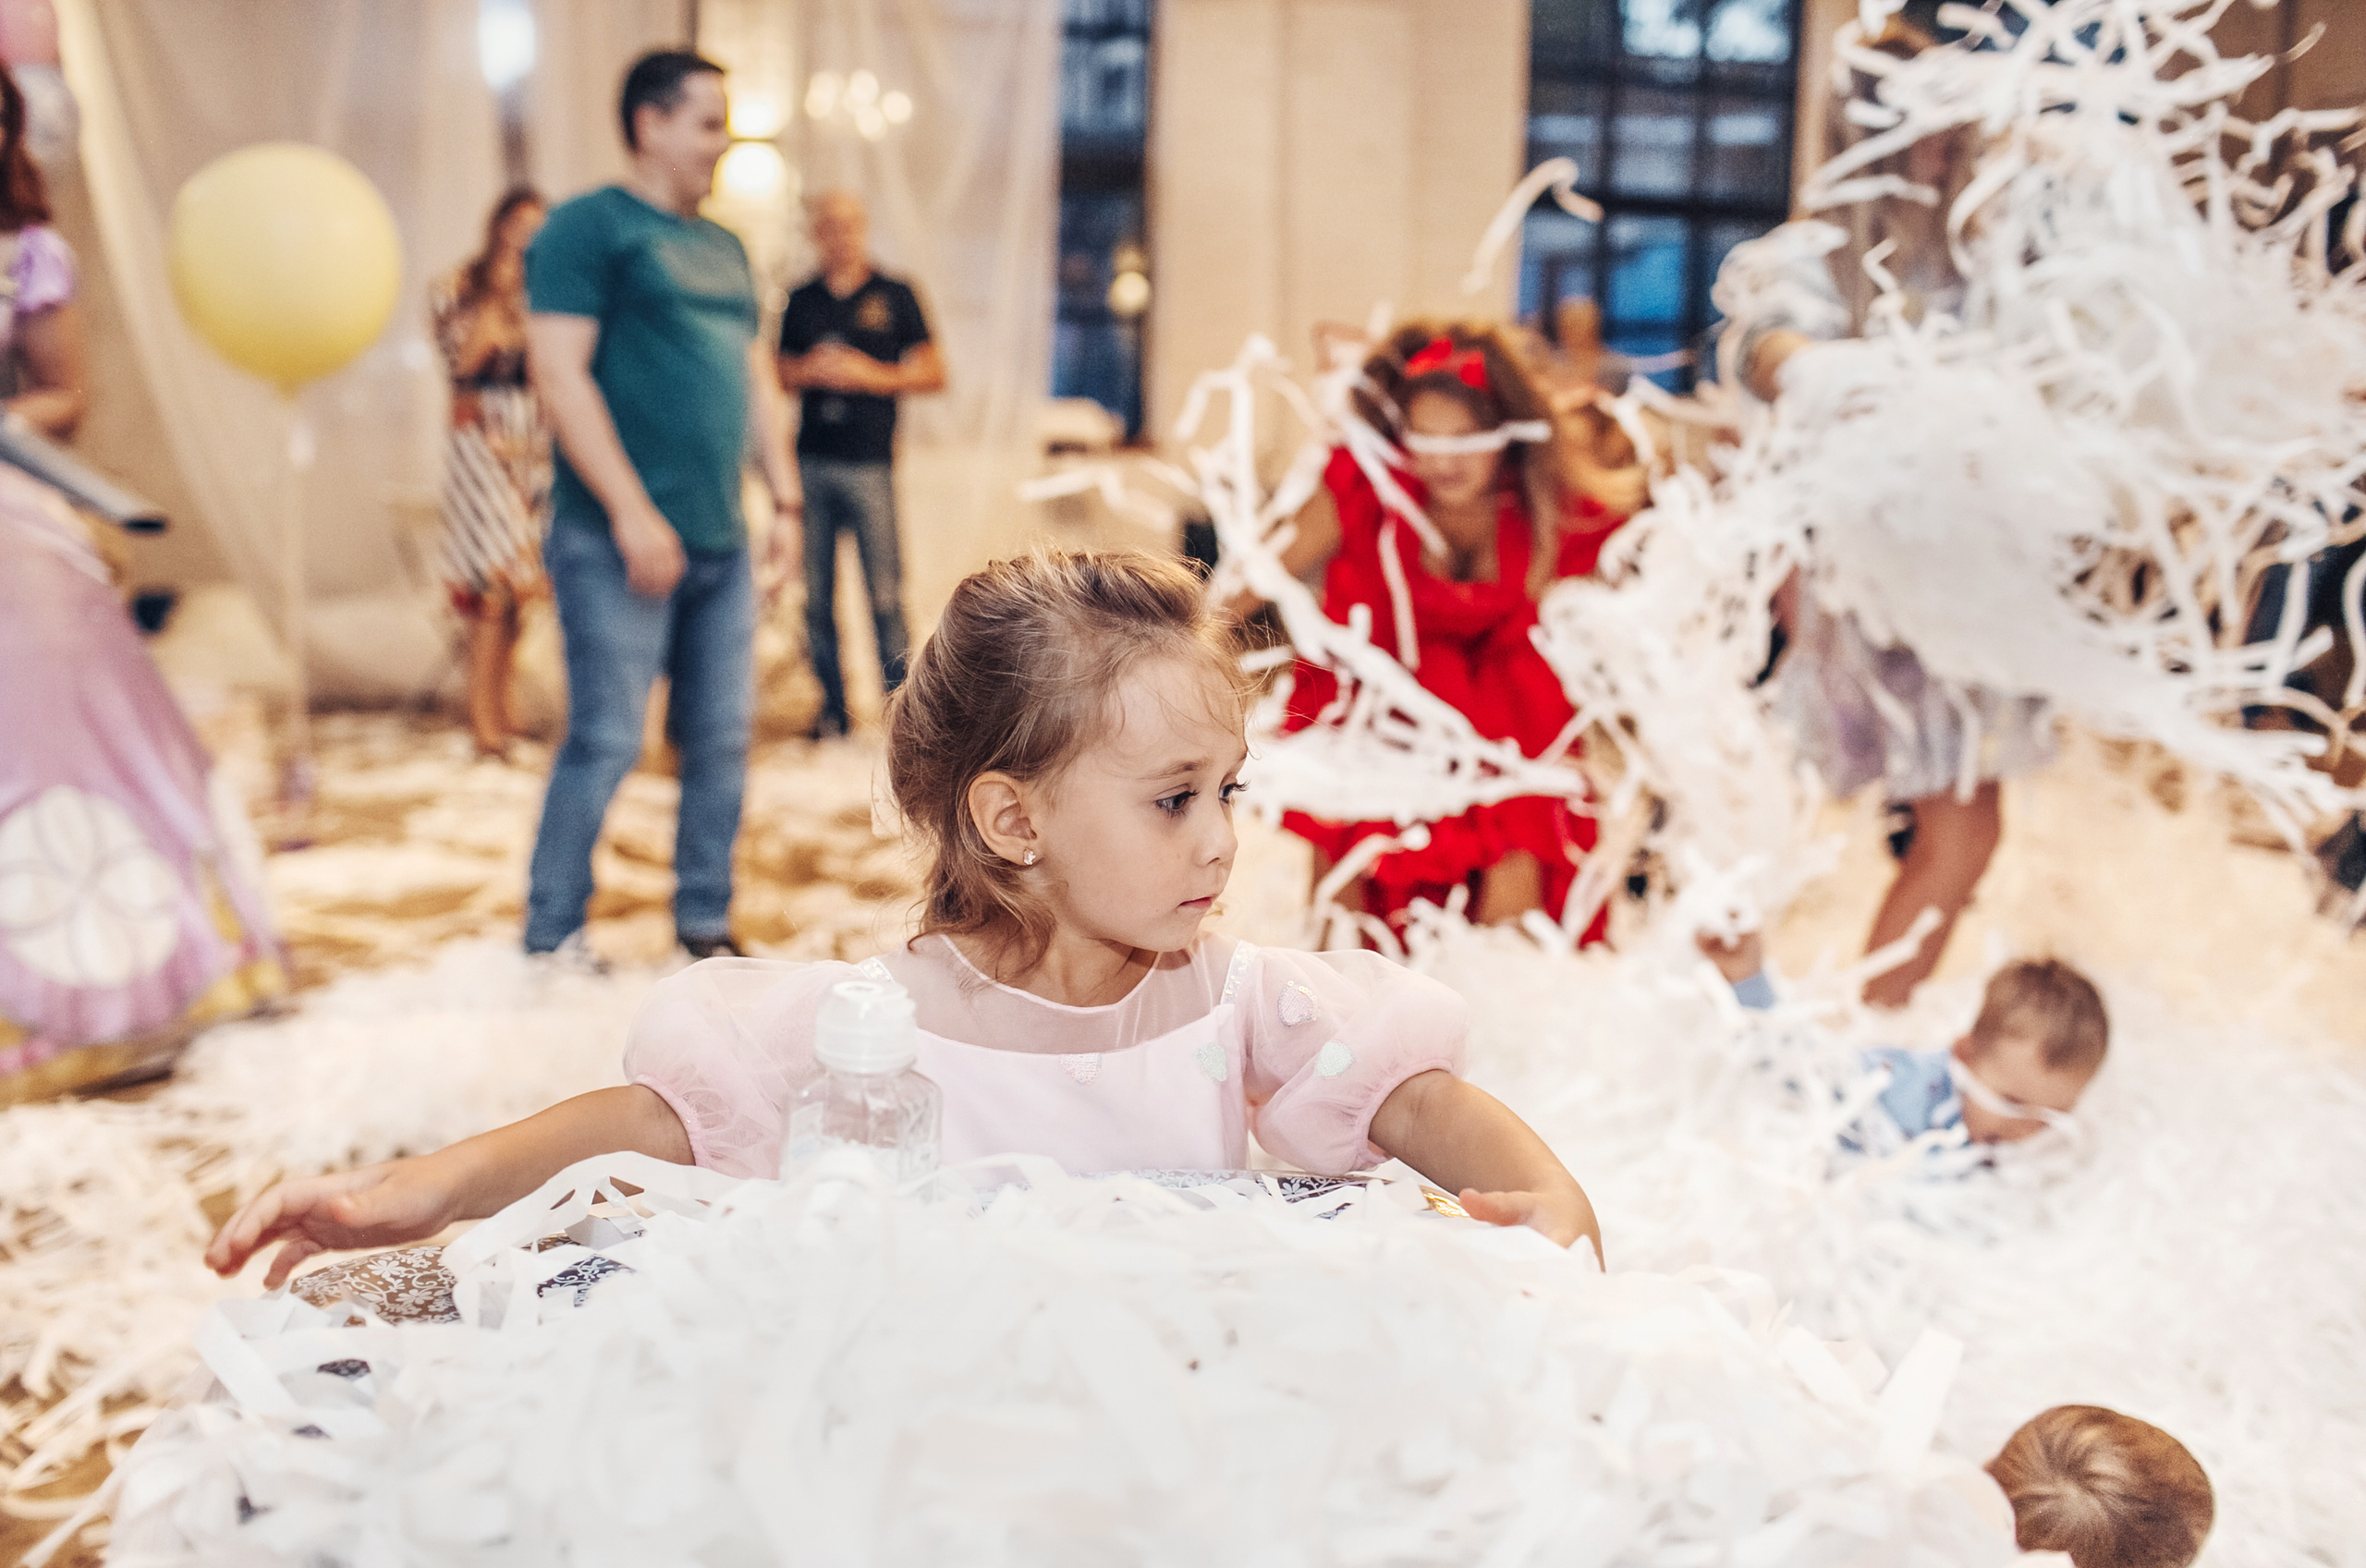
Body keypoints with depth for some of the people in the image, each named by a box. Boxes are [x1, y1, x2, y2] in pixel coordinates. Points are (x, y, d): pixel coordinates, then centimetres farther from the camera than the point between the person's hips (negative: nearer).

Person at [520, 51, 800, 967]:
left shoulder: (723, 249, 20)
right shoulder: (588, 226, -5)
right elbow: (558, 371, -13)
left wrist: (785, 498, 15)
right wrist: (631, 511, -17)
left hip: (722, 545, 8)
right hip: (620, 543, -7)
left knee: (722, 738, 9)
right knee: (606, 740, -4)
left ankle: (705, 923, 21)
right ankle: (551, 935, 11)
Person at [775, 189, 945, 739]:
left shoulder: (894, 296, 5)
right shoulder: (801, 301, 14)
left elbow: (934, 372, 4)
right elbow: (781, 373, 20)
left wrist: (872, 375, -9)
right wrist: (808, 371, -3)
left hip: (869, 462, -3)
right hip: (811, 462, 3)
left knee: (885, 595, -6)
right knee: (817, 596, 4)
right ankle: (832, 706, 13)